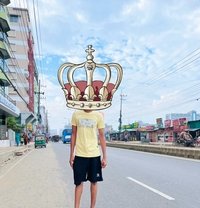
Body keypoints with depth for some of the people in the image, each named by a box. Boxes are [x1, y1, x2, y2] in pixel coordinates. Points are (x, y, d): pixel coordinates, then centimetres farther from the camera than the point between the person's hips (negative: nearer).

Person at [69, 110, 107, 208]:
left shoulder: (98, 116, -2)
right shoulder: (76, 114, 0)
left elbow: (102, 136, 1)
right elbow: (73, 135, 5)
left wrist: (104, 157, -1)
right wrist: (71, 154, 4)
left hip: (94, 155, 0)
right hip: (79, 155, 0)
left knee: (94, 182, 10)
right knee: (78, 182, 6)